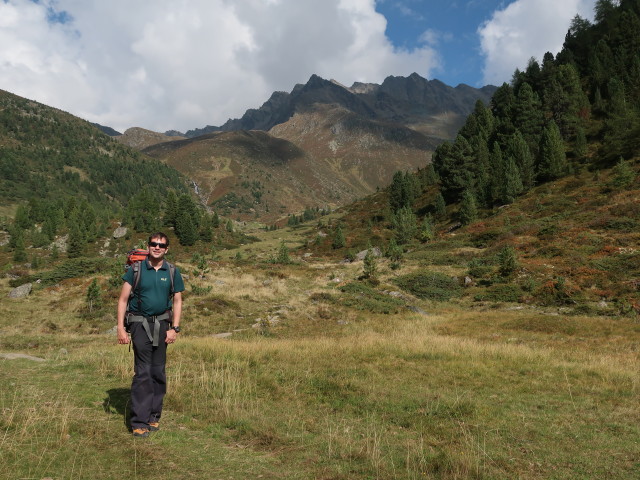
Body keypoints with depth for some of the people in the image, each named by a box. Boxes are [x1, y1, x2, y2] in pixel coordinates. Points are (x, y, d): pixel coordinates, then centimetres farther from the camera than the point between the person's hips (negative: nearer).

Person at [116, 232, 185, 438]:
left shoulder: (172, 272, 3)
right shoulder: (136, 269, -3)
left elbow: (177, 301, 7)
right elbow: (123, 299, -1)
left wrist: (174, 328, -2)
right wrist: (120, 328, -8)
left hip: (161, 324, 3)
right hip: (140, 324, -3)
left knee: (158, 372, 7)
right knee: (143, 372, -8)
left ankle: (154, 416, 20)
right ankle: (139, 422, -1)